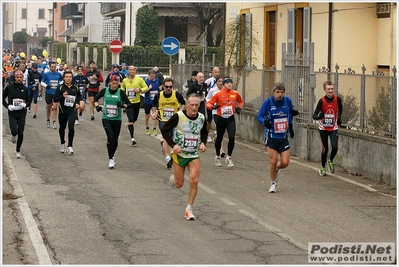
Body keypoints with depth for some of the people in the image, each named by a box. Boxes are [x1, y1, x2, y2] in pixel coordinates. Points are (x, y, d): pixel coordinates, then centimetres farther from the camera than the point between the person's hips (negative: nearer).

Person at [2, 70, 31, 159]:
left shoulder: (25, 89, 4)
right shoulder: (9, 87, -3)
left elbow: (29, 102, 12)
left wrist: (25, 105, -10)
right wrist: (7, 106, -11)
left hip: (22, 114, 2)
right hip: (12, 113, -2)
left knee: (20, 133, 2)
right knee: (14, 131, -17)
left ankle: (18, 150, 21)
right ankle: (13, 135, 22)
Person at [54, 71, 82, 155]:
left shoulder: (75, 88, 2)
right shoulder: (60, 88, -4)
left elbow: (79, 96, 22)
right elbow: (55, 99, -8)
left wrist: (77, 103, 4)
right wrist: (62, 96, -24)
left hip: (72, 111, -1)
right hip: (62, 111, 1)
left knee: (71, 127, -19)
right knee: (62, 128, 16)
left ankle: (70, 146, -11)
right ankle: (62, 144, 39)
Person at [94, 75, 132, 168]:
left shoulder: (121, 92, -3)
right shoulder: (105, 90, 0)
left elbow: (129, 104, -2)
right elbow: (96, 98, 15)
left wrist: (123, 105, -21)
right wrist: (97, 105, -3)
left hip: (117, 119, 1)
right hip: (106, 118, -1)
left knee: (115, 139, 8)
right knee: (110, 137, -17)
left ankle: (112, 156, 33)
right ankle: (111, 159, -10)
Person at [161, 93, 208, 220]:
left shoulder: (201, 118, -3)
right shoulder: (178, 116, -16)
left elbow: (204, 132, 17)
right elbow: (164, 129, -8)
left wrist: (203, 143, -3)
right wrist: (173, 144, -18)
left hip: (194, 154, 2)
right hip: (179, 153, -2)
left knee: (194, 181, -13)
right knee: (179, 184, 4)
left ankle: (189, 209, 1)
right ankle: (174, 178, 44)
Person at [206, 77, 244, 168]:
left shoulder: (235, 93, 0)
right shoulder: (219, 94, -8)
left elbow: (241, 101, 21)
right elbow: (208, 104, -6)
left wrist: (239, 108, 4)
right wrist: (213, 106, -27)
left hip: (231, 119, 1)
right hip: (221, 119, -1)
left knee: (232, 137, -14)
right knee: (219, 139, 11)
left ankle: (229, 158, 1)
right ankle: (217, 157, 33)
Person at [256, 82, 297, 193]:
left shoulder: (288, 101, -3)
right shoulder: (268, 102, -12)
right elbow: (259, 116, -7)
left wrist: (290, 125, 16)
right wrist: (264, 121, -28)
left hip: (284, 137, 3)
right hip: (271, 136, -3)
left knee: (285, 163, -3)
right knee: (273, 161, -4)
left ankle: (276, 169, 33)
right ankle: (273, 183, 18)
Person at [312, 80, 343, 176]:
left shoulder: (337, 99, -9)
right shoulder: (322, 101, -17)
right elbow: (314, 116, -18)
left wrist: (339, 118, 4)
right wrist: (319, 116, -40)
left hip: (334, 128, 2)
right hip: (323, 128, -1)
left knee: (335, 147, -14)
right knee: (325, 149, 4)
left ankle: (331, 161, 17)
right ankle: (323, 168, 24)